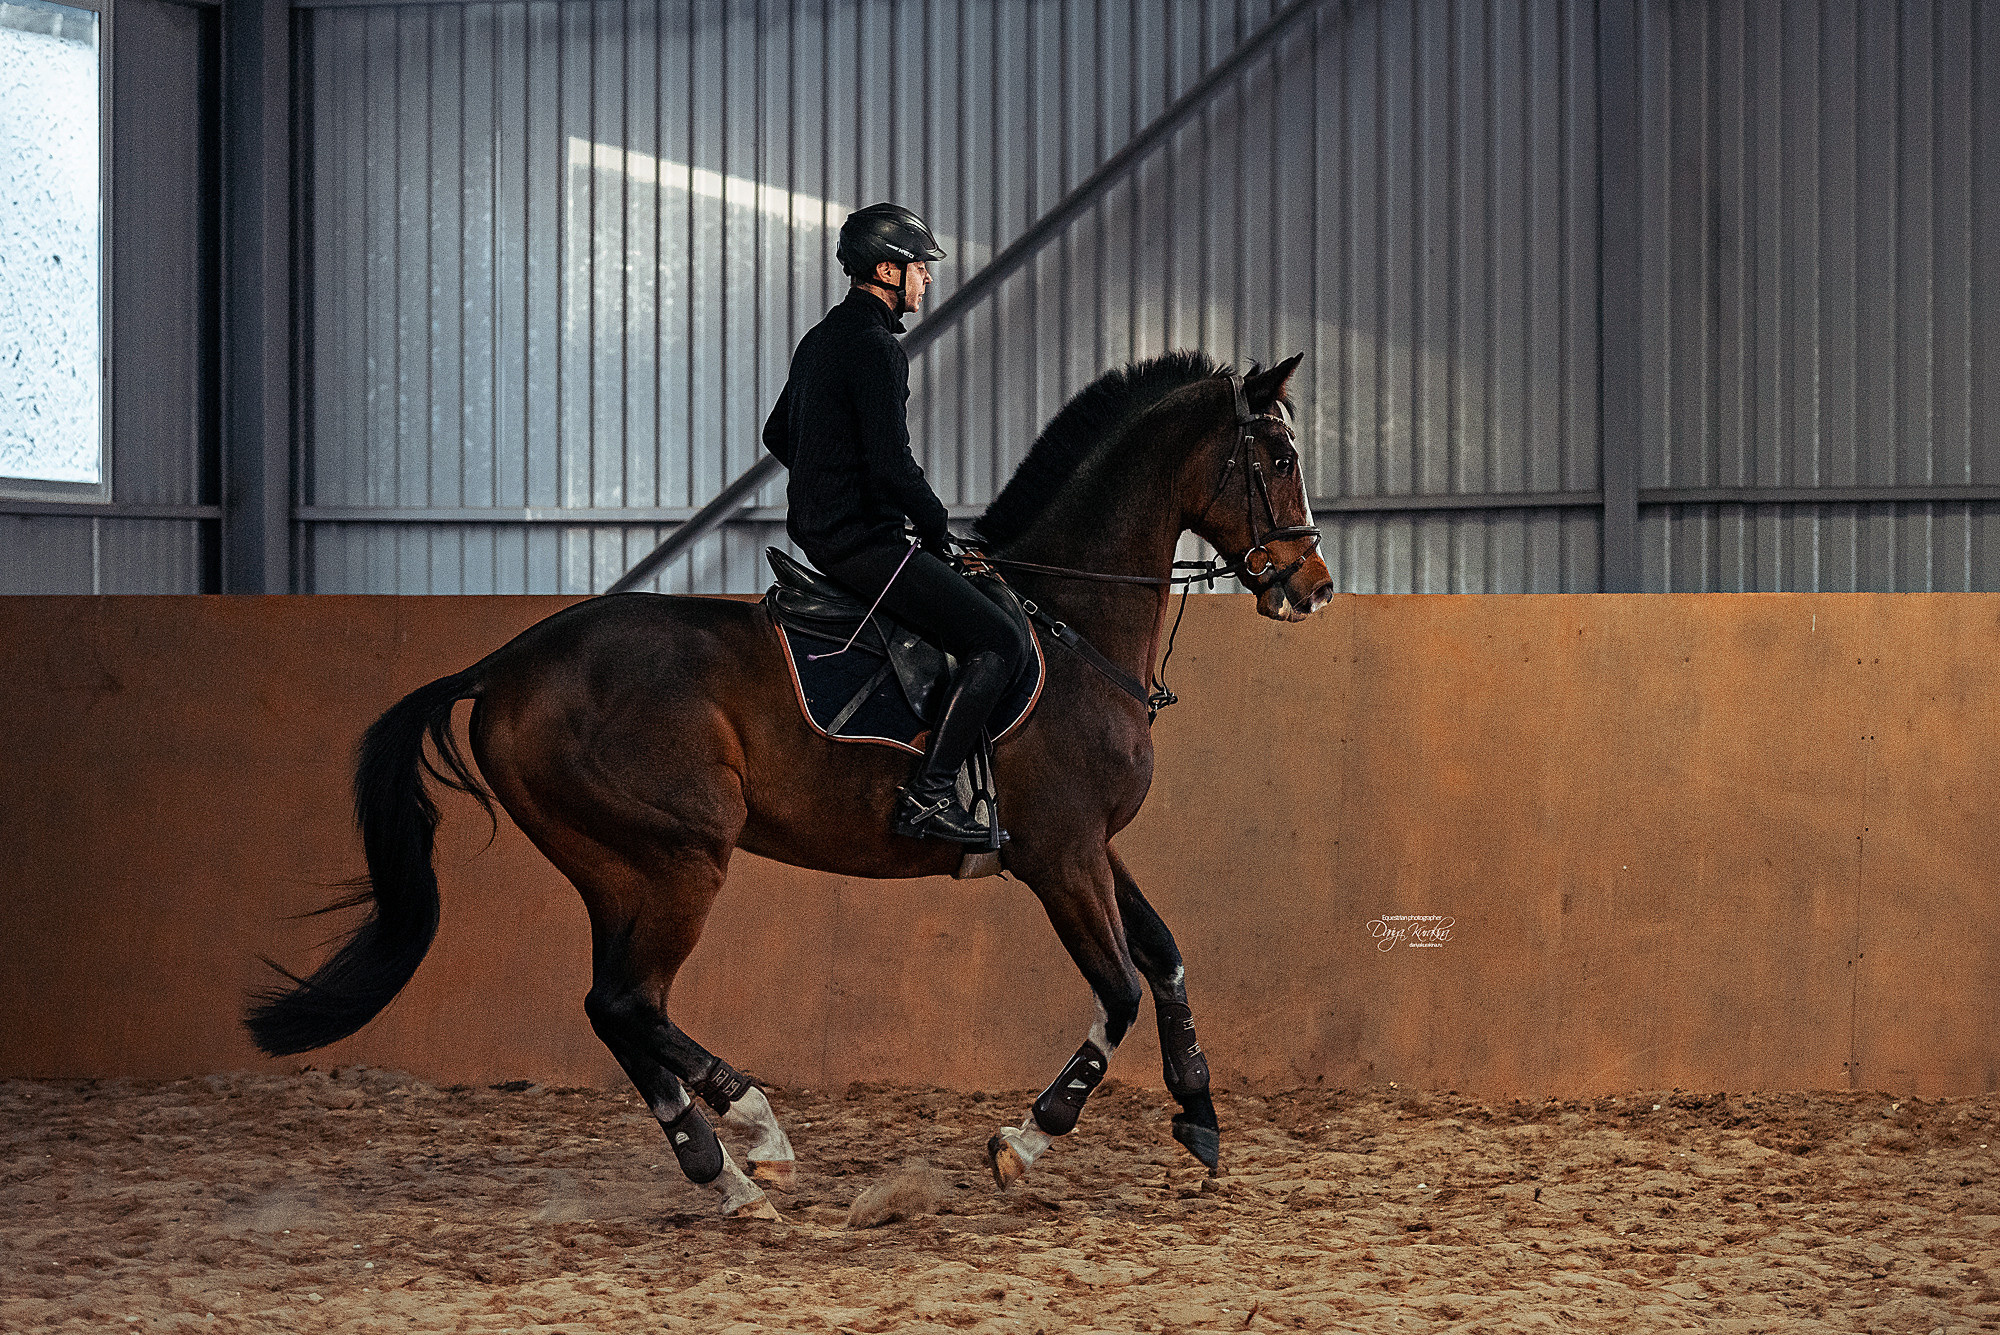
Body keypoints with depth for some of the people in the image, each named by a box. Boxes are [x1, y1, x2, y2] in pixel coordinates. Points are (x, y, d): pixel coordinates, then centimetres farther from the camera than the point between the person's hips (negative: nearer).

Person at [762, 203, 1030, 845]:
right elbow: (892, 465, -23)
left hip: (816, 528, 11)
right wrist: (937, 526, -8)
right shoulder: (875, 346, -17)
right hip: (862, 542, -11)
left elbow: (778, 435, 28)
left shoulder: (821, 338, 16)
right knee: (1000, 642, -14)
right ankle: (929, 794, -20)